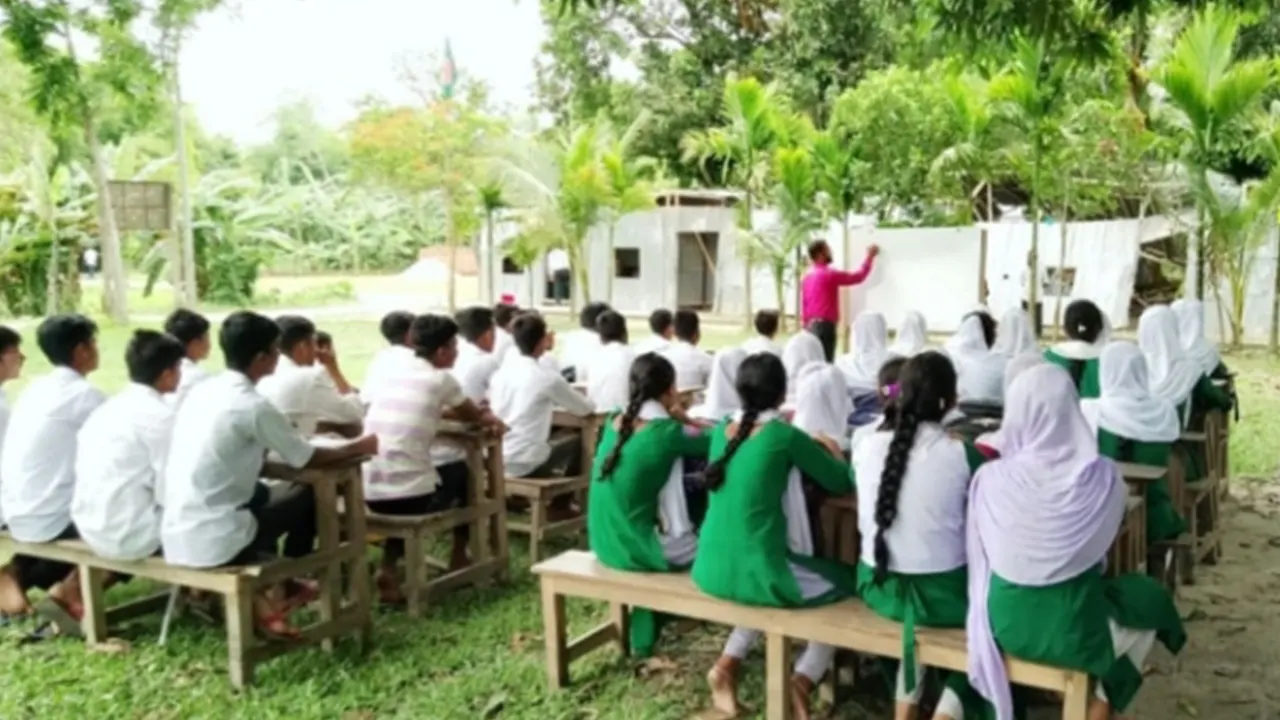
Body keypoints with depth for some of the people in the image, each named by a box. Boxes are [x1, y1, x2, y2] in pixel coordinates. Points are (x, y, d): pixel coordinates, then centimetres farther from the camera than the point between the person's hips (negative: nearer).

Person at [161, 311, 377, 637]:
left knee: (262, 495, 31)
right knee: (310, 495, 10)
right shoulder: (253, 406, -14)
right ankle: (280, 585, 24)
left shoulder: (202, 391, 8)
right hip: (211, 543, -8)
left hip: (174, 536, 8)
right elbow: (305, 459, -2)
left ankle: (263, 587, 26)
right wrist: (358, 447, 13)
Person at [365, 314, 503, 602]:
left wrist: (478, 415, 35)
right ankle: (459, 558, 34)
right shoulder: (441, 379, -2)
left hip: (370, 495, 5)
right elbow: (474, 415, 16)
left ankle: (390, 564, 19)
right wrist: (488, 418, 39)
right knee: (463, 471, 24)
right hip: (411, 496, -5)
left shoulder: (396, 373, 14)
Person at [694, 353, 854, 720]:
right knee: (845, 582, 18)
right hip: (757, 573, -6)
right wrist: (833, 451, 19)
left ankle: (727, 664, 20)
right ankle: (803, 680, 4)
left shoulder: (722, 430, 7)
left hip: (710, 570, 6)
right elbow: (843, 483, 1)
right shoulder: (786, 436, -10)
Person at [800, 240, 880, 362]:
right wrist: (870, 256, 8)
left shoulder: (807, 276, 12)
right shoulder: (829, 274, -11)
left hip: (811, 325, 9)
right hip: (825, 325, -9)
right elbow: (858, 277, -4)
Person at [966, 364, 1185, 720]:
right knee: (1152, 600, 27)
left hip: (1006, 624, 2)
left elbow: (982, 557, -1)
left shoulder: (989, 478, -15)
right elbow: (1101, 543, 2)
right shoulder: (1103, 477, -18)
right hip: (1073, 630, -2)